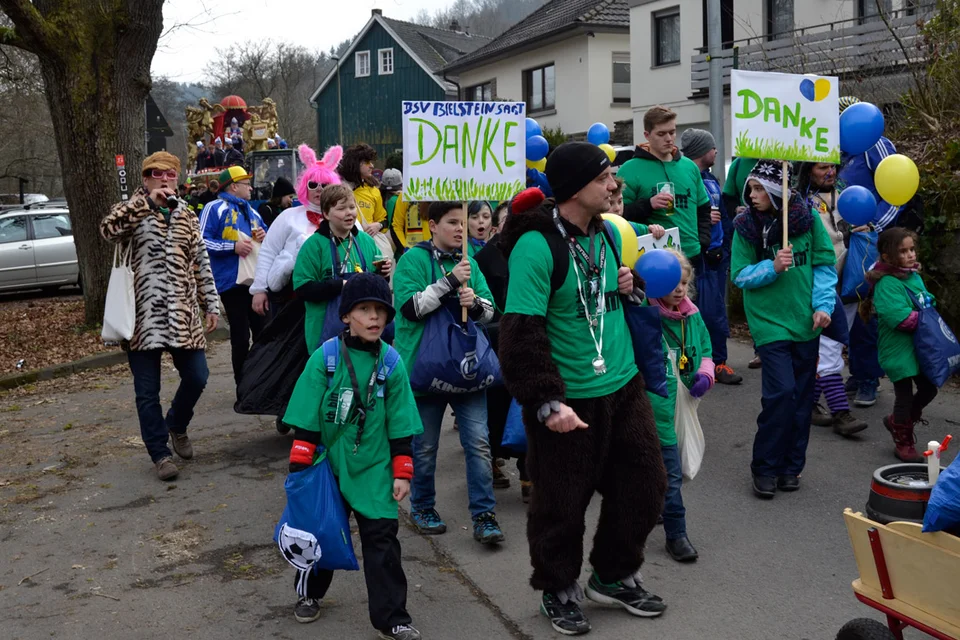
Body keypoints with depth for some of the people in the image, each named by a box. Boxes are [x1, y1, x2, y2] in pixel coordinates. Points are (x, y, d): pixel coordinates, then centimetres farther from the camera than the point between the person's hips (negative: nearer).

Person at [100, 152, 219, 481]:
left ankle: (176, 425, 33)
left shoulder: (186, 215, 15)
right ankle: (160, 453, 15)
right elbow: (108, 229, -20)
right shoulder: (132, 210, 3)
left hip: (183, 313, 4)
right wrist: (148, 201, -18)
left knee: (196, 376, 4)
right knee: (147, 390, 2)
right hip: (143, 314, -3)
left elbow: (200, 262, 15)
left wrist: (210, 304, 10)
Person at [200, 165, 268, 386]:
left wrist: (264, 236, 6)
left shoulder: (252, 212, 19)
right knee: (241, 337, 0)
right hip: (232, 282, -7)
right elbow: (202, 241, -12)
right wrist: (233, 246, -18)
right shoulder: (215, 208, -4)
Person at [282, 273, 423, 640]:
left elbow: (400, 425, -1)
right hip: (328, 465, 0)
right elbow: (306, 419, -8)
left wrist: (402, 473, -1)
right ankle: (309, 593, 43)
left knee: (382, 539, 0)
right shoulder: (325, 358, -11)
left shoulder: (391, 363, -6)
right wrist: (300, 465, -9)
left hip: (374, 469, 0)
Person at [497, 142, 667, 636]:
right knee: (561, 502, 8)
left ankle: (615, 577, 37)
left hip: (622, 386, 7)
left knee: (643, 484, 15)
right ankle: (558, 591, 32)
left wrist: (626, 285, 2)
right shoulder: (536, 246, -20)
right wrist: (546, 403, -25)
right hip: (567, 399, -7)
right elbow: (520, 334, -23)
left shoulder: (607, 232, 5)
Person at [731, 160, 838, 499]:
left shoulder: (808, 219, -3)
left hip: (806, 321, 3)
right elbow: (739, 275, -4)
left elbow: (825, 265, 0)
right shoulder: (745, 227, -4)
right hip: (769, 321, -2)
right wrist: (772, 268, -20)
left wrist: (823, 305, -11)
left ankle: (791, 465, 24)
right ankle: (765, 468, 3)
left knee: (802, 395, 9)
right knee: (781, 391, -13)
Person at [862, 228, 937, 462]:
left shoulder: (914, 275, 6)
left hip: (919, 347, 8)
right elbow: (901, 318, -28)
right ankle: (903, 443, 22)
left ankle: (896, 422, 38)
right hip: (899, 350, -8)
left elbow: (927, 301, 18)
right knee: (905, 397, 3)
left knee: (929, 389, 17)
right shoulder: (887, 283, -21)